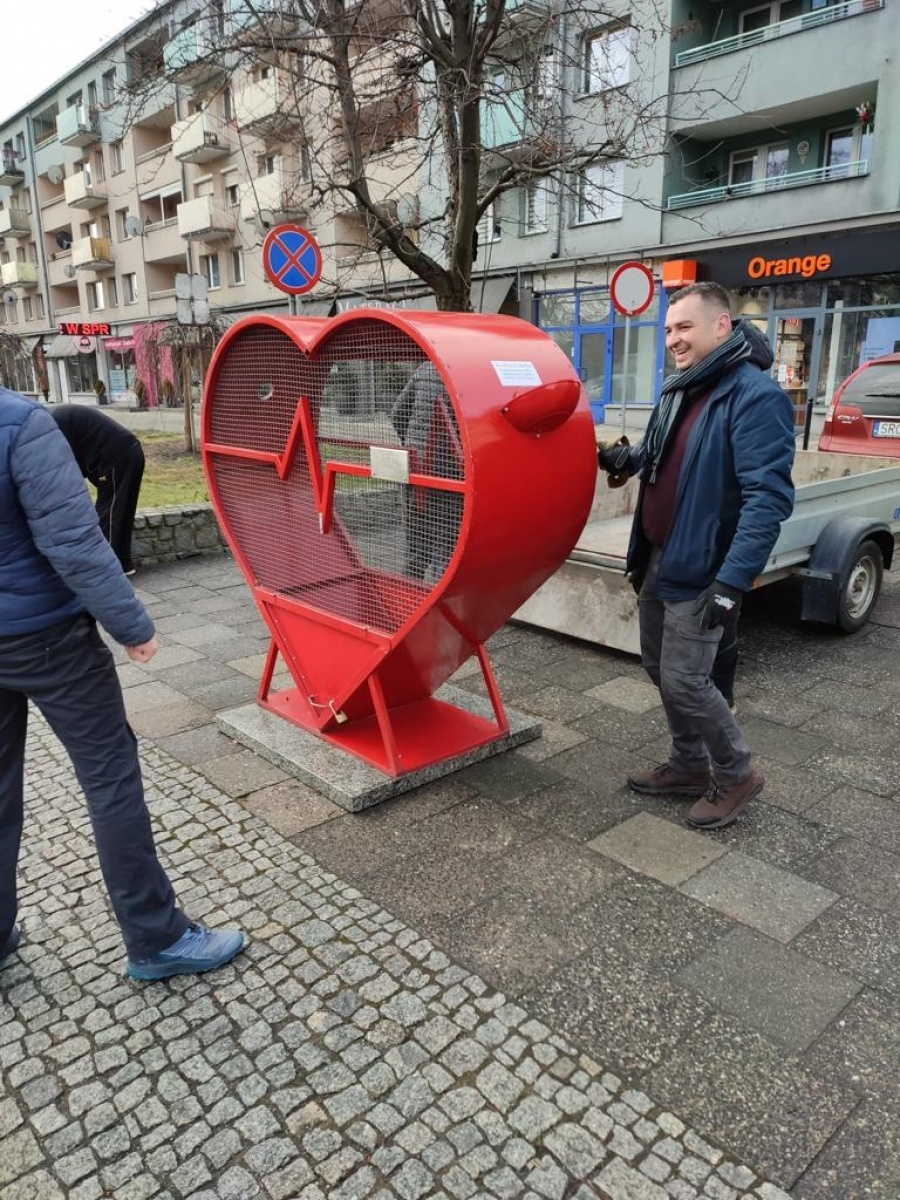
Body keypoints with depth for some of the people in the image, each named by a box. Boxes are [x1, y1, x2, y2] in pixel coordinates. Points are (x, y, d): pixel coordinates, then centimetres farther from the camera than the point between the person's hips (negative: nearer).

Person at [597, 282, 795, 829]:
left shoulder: (756, 396, -17)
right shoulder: (678, 391, 11)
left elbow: (768, 498, -24)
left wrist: (732, 582, -29)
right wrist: (626, 458, 3)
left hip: (700, 570, -9)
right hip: (659, 559, 9)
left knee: (684, 679, -5)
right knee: (660, 668, 16)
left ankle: (737, 774, 19)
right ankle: (690, 765, 34)